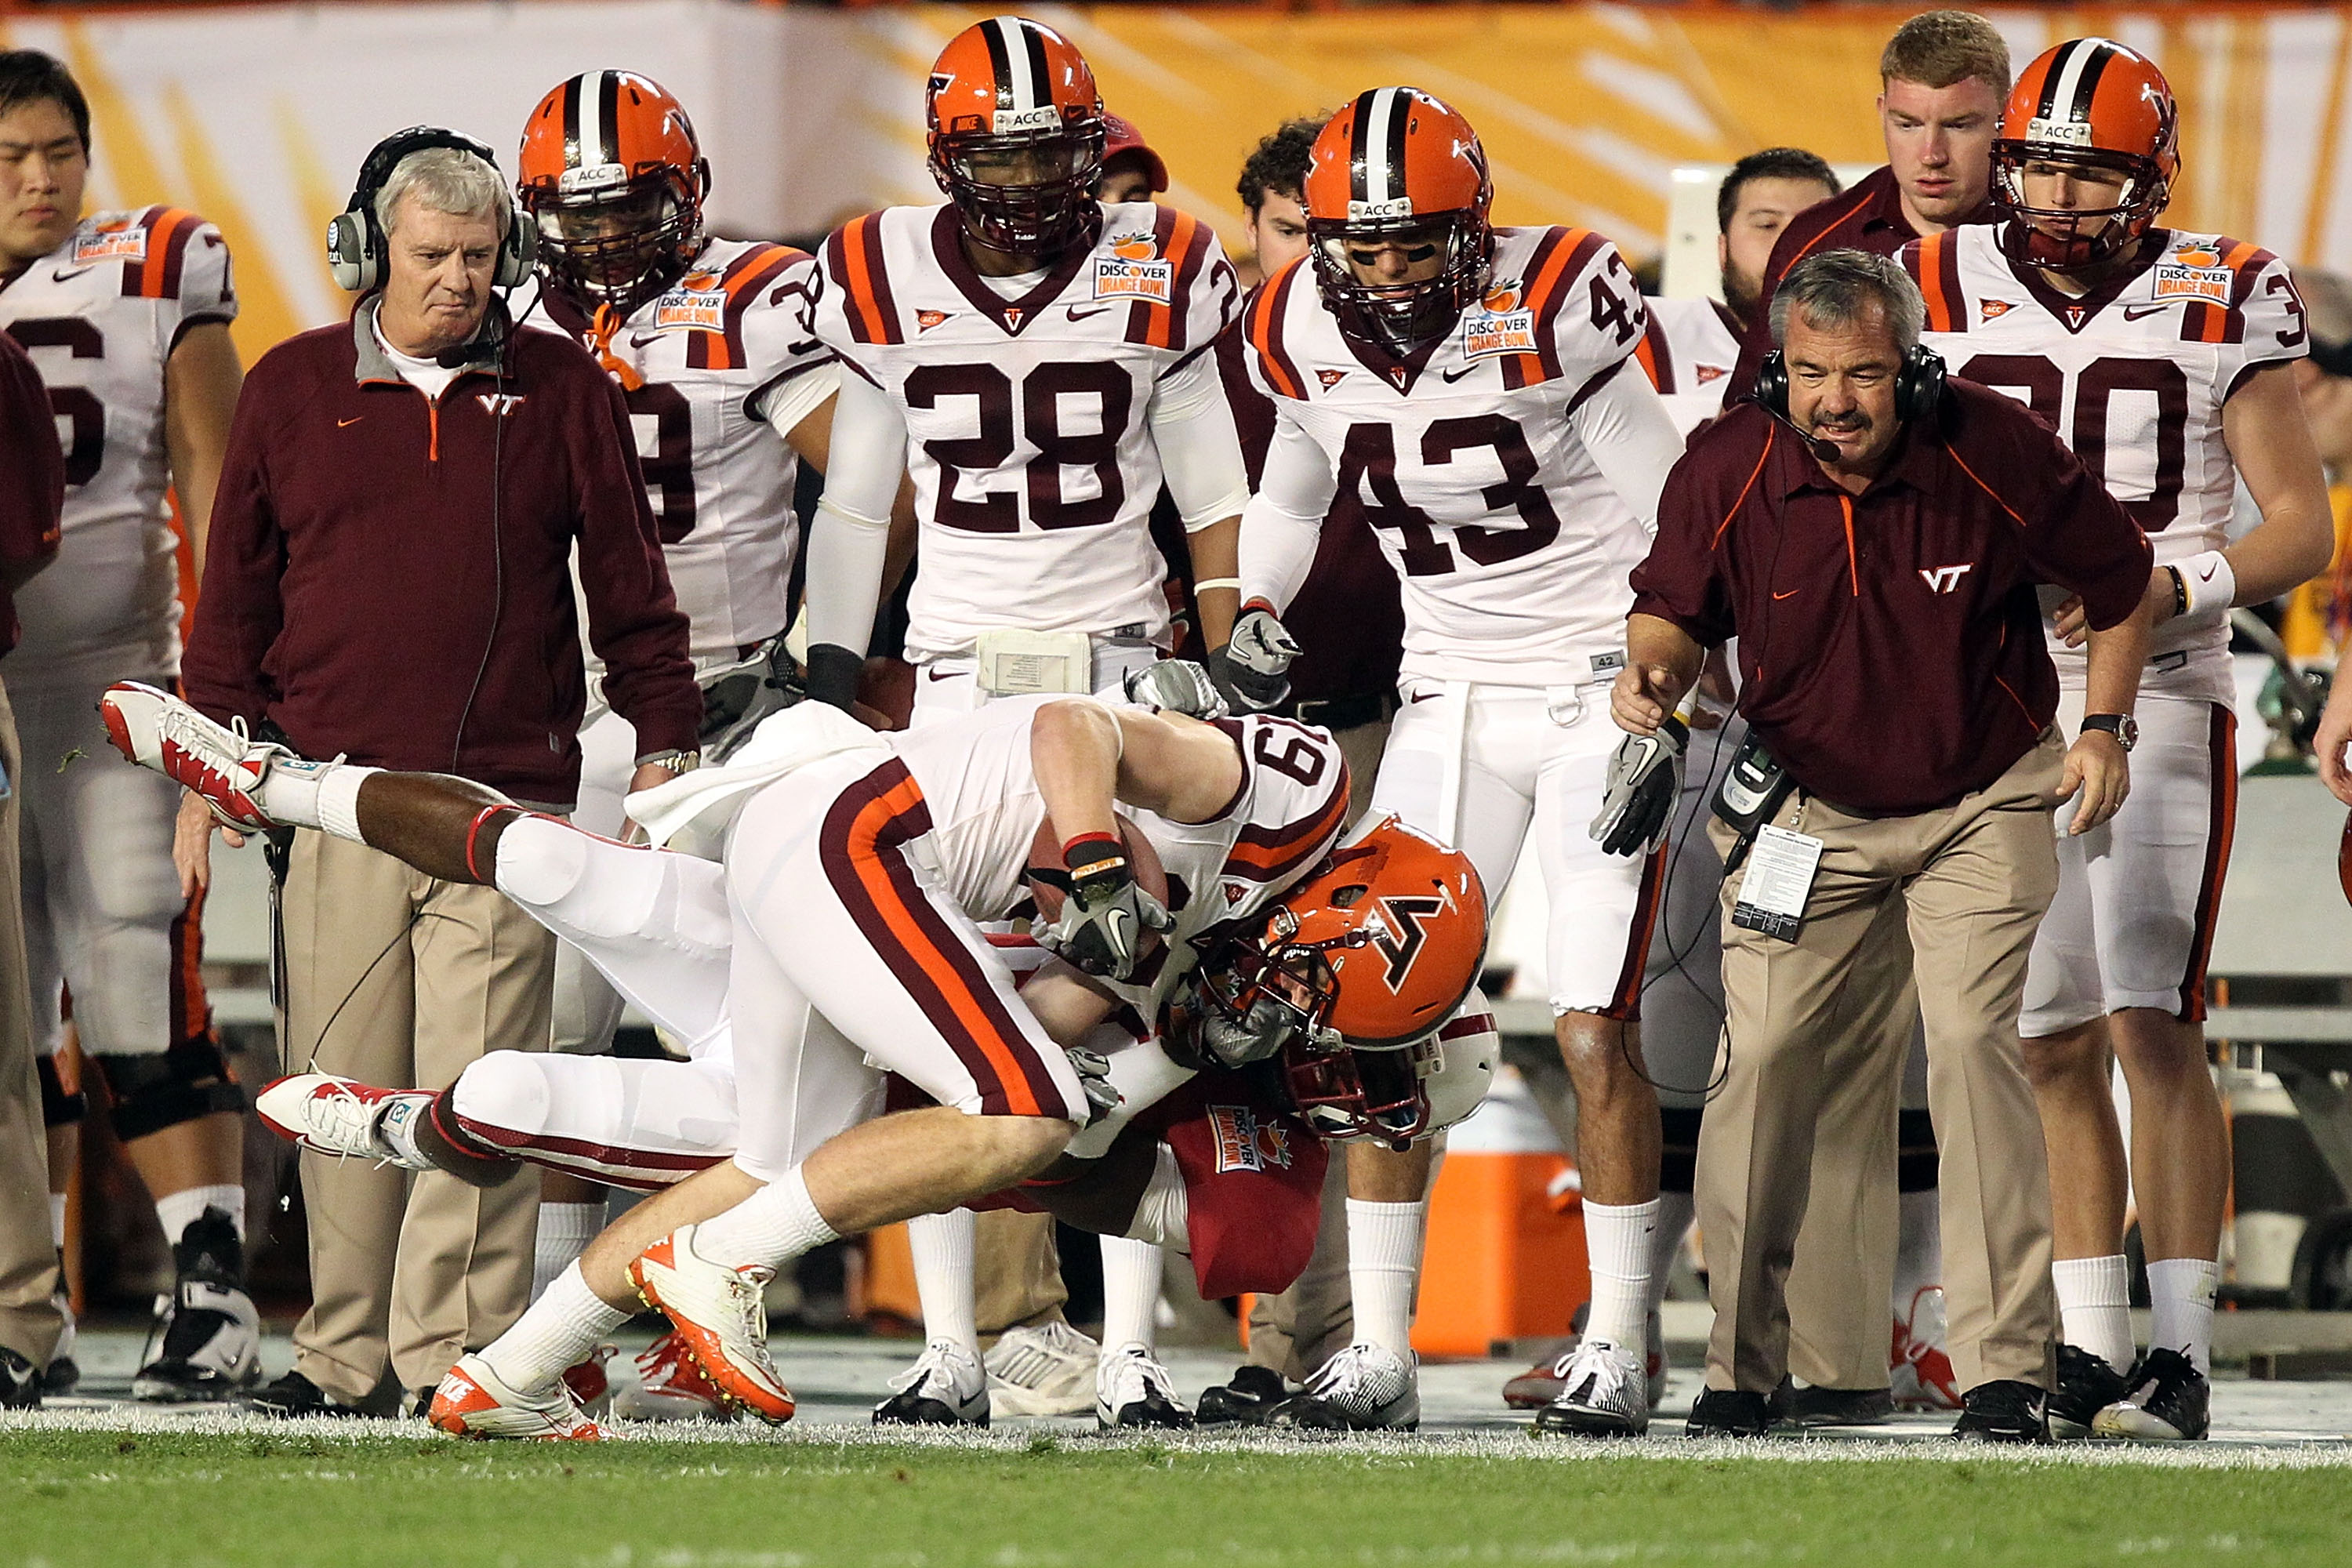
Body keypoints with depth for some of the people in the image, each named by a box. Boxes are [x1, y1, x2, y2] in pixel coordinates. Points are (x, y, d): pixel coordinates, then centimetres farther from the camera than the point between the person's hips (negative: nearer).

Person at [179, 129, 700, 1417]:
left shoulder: (560, 392, 8)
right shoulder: (291, 390, 9)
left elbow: (627, 585, 13)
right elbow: (237, 590, 13)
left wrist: (663, 750, 9)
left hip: (506, 801, -1)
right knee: (344, 1083, 2)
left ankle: (457, 1348, -4)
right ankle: (344, 1349, 8)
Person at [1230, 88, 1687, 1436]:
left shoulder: (1550, 307, -19)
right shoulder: (1303, 333, -2)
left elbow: (1670, 518, -12)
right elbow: (1299, 482, 21)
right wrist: (1256, 610, 7)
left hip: (1603, 688, -5)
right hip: (1452, 700, 5)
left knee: (1596, 1033, -10)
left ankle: (1619, 1350, 1)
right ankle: (1380, 1354, 2)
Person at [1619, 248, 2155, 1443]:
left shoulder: (1999, 456, -17)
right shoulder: (1726, 471, -14)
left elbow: (2119, 581, 1)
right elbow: (1675, 606, 3)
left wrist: (2106, 729, -2)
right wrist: (1656, 668, -19)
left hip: (1981, 806, -2)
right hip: (1805, 806, 2)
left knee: (1971, 1041, -16)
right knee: (1762, 1057, -7)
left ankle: (2005, 1366, -12)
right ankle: (1738, 1365, 6)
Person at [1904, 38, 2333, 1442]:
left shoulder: (2217, 310, -2)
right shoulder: (1945, 300, 6)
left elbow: (2304, 529, 0)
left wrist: (2173, 588, -15)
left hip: (2158, 701, -3)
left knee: (2152, 1022, -13)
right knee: (2057, 1042, 5)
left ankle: (2182, 1353, -11)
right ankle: (2089, 1352, 11)